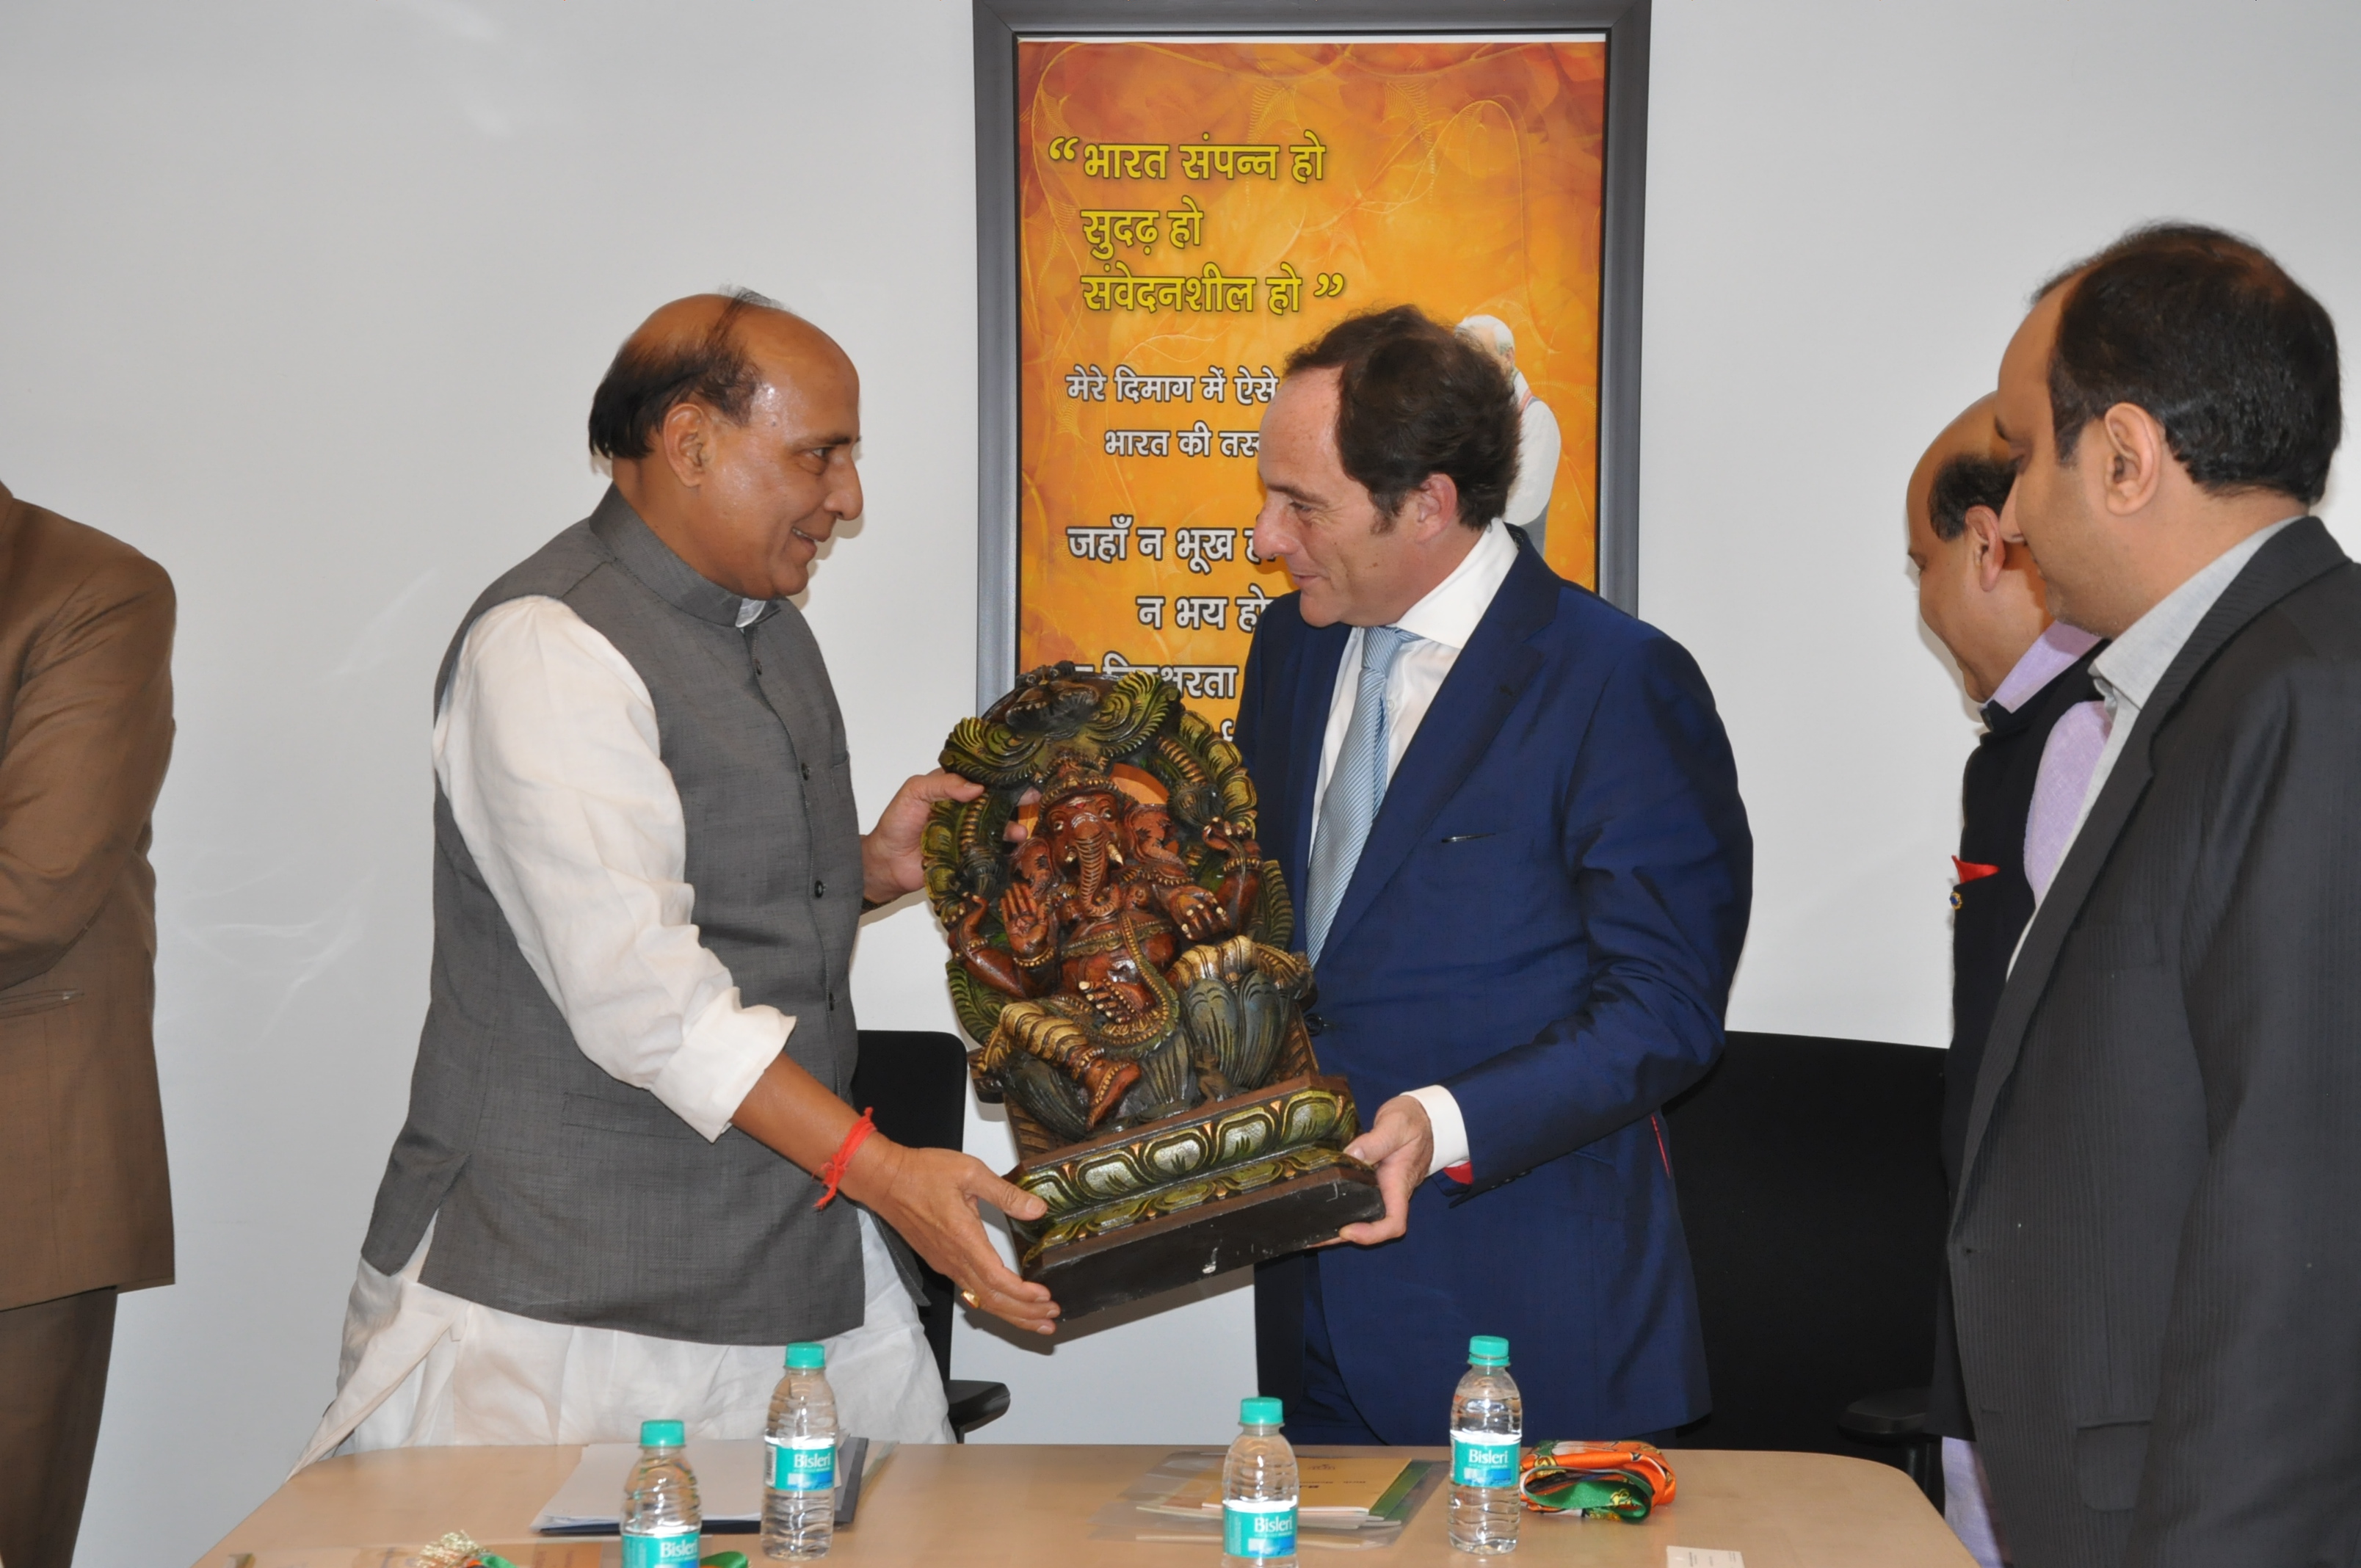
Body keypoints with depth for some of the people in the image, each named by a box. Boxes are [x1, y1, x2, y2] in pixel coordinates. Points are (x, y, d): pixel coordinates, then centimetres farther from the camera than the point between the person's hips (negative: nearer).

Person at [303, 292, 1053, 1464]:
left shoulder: (768, 626, 16)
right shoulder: (547, 645, -14)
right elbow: (637, 991, -22)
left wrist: (871, 867, 6)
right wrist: (878, 1169, -26)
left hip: (797, 1257, 8)